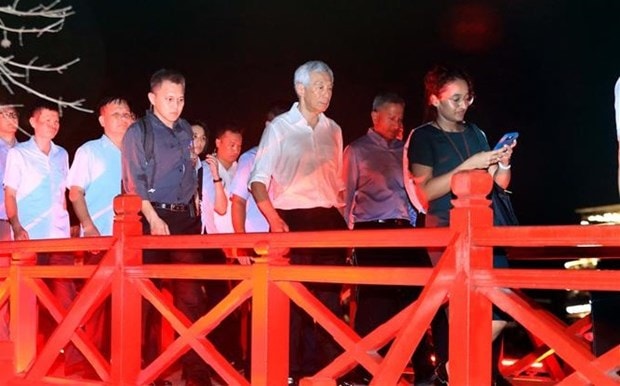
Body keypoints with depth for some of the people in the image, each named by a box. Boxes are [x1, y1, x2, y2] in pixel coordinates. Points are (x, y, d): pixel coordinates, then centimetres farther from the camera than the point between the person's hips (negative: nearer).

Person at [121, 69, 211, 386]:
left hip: (185, 218, 5)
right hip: (153, 219, -5)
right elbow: (134, 183, -8)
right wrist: (154, 219, -15)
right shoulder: (138, 132, -2)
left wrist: (193, 212, 12)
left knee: (191, 295, 2)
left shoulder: (186, 131, 14)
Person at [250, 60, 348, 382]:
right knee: (293, 300, -2)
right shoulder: (279, 127, 0)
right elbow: (258, 181, -4)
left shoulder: (333, 130, 13)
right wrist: (274, 221, -17)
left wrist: (344, 221, 10)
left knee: (330, 298, 4)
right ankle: (291, 371, 8)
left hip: (330, 222, 4)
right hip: (293, 222, -4)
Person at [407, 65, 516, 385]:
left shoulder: (475, 134, 14)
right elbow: (426, 191, -12)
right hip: (444, 229, -5)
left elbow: (498, 185, 17)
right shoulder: (423, 137, -1)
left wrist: (503, 163, -4)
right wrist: (469, 165, -18)